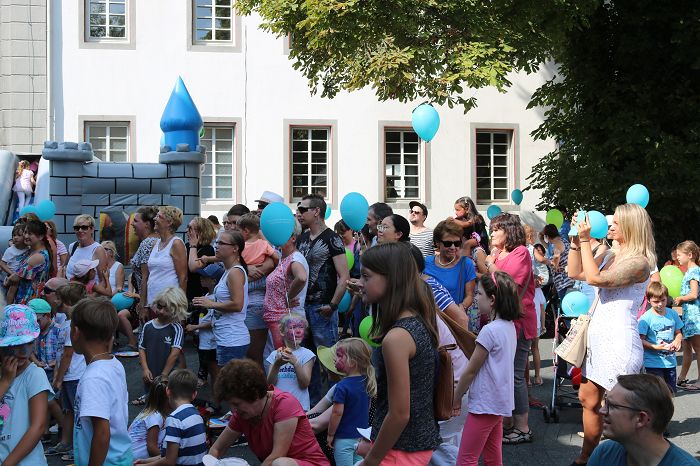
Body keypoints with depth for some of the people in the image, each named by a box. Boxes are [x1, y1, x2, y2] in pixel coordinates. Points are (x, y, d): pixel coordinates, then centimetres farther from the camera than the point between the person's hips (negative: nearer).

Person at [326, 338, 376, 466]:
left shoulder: (342, 387, -20)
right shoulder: (366, 382, 1)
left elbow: (337, 413, -19)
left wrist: (330, 435, -8)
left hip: (344, 438, -6)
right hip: (362, 436, 7)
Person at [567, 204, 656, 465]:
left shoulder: (639, 262, -15)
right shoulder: (613, 256, 13)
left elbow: (594, 278, -23)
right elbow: (576, 272, 19)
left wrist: (585, 240, -17)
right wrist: (576, 241, 7)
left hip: (618, 343, -9)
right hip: (599, 340, 9)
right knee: (588, 398, 15)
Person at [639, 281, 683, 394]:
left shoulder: (672, 314, 5)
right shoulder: (646, 318, -11)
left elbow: (678, 333, 15)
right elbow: (640, 340, -11)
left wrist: (677, 340, -7)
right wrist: (655, 347, -24)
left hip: (670, 362, 5)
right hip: (653, 363, -5)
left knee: (670, 393, 13)